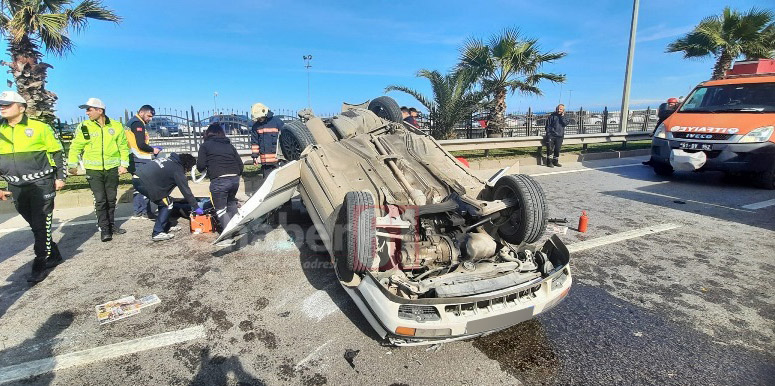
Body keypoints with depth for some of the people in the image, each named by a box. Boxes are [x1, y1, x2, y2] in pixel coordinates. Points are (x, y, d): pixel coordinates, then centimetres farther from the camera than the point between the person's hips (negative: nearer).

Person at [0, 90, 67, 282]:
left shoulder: (40, 128, -4)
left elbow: (58, 152, 1)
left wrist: (60, 176, -2)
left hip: (41, 184, -5)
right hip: (17, 187, 5)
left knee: (42, 225, -3)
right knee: (34, 225, 11)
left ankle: (39, 265, 4)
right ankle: (54, 255, 25)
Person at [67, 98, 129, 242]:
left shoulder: (116, 126, 1)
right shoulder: (84, 127, 0)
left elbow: (123, 146, 5)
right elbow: (76, 147, 5)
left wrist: (124, 164, -1)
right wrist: (72, 165, 2)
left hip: (112, 168, 1)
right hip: (93, 169, -1)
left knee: (111, 199, 10)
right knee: (100, 200, -5)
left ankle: (111, 225, 23)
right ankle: (104, 229, 2)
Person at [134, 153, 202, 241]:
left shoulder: (170, 160, 18)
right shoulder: (177, 169, -8)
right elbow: (186, 190, -7)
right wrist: (196, 207, -1)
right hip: (145, 184, -9)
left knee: (164, 201, 19)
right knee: (167, 204, 0)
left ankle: (166, 227, 27)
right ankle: (157, 233, -1)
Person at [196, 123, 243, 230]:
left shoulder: (205, 145, 6)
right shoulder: (229, 145, 18)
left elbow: (200, 166, -1)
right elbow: (240, 165, 13)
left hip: (219, 181, -5)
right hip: (234, 179, 5)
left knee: (221, 209, 7)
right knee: (231, 202, 29)